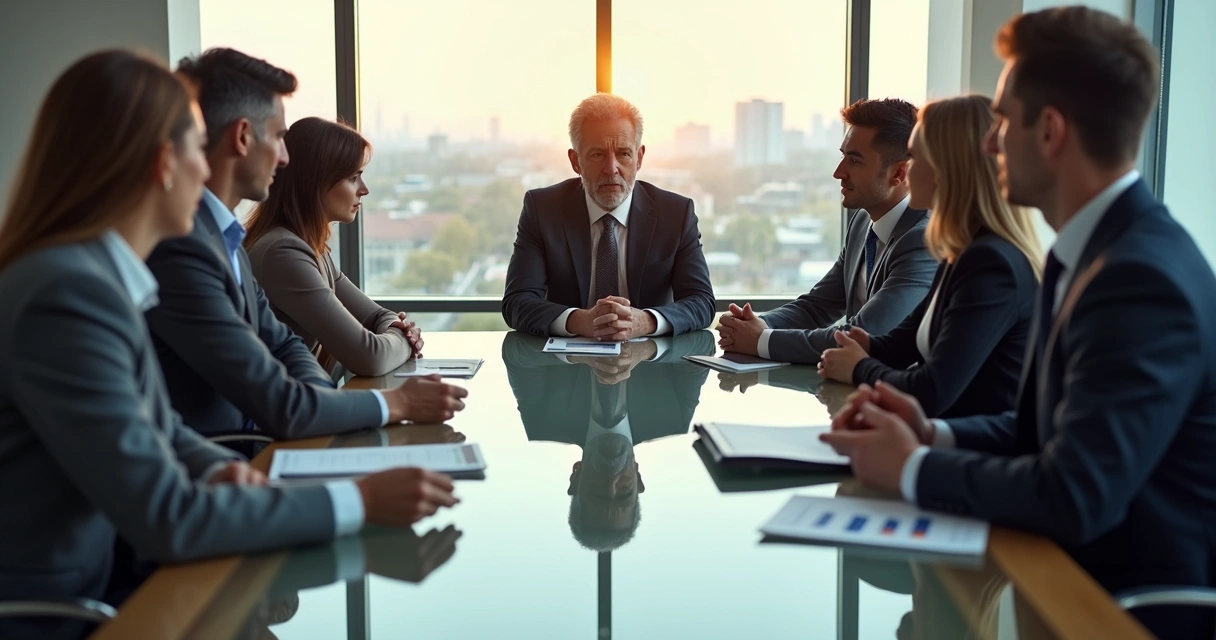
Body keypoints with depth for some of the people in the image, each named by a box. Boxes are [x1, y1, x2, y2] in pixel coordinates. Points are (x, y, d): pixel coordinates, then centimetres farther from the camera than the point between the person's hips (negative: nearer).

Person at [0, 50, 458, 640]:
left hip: (102, 586, 8)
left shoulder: (103, 276, 3)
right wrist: (358, 501, -20)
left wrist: (220, 470, -7)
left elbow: (161, 431, 14)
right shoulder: (68, 295, -23)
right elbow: (163, 518, -24)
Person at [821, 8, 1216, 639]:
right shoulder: (1089, 252, 6)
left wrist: (914, 468, -15)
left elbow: (1075, 497, -28)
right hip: (1079, 576, 7)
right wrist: (932, 434, -5)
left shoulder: (1144, 278, -24)